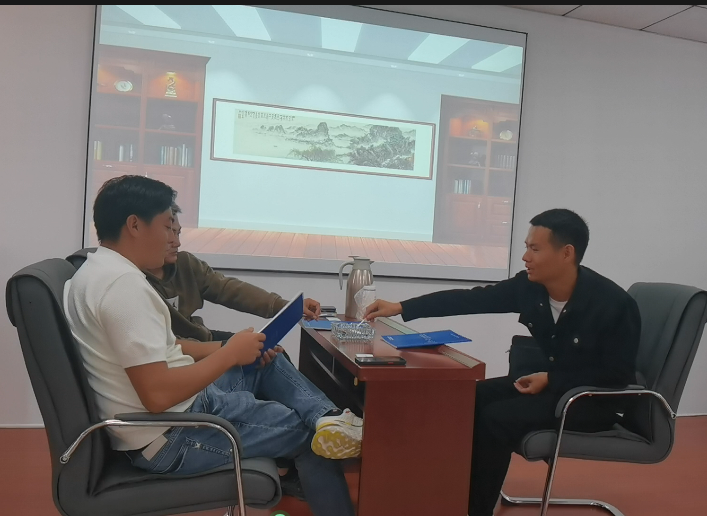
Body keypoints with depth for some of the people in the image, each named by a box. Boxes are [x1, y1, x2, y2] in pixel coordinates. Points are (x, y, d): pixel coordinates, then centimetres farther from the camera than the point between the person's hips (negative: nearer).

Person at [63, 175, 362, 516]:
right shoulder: (124, 283, -25)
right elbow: (158, 395, -30)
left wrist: (223, 348, 4)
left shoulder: (100, 270, 8)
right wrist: (230, 353, -18)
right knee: (310, 433, 1)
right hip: (170, 438, -10)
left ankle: (330, 420, -1)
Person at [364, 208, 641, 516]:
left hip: (594, 399, -6)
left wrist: (550, 380, -23)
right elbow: (472, 299, -10)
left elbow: (617, 375, -17)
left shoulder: (614, 304, -23)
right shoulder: (529, 286, -9)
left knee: (496, 418, -24)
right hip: (550, 382, 6)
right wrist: (400, 308, -15)